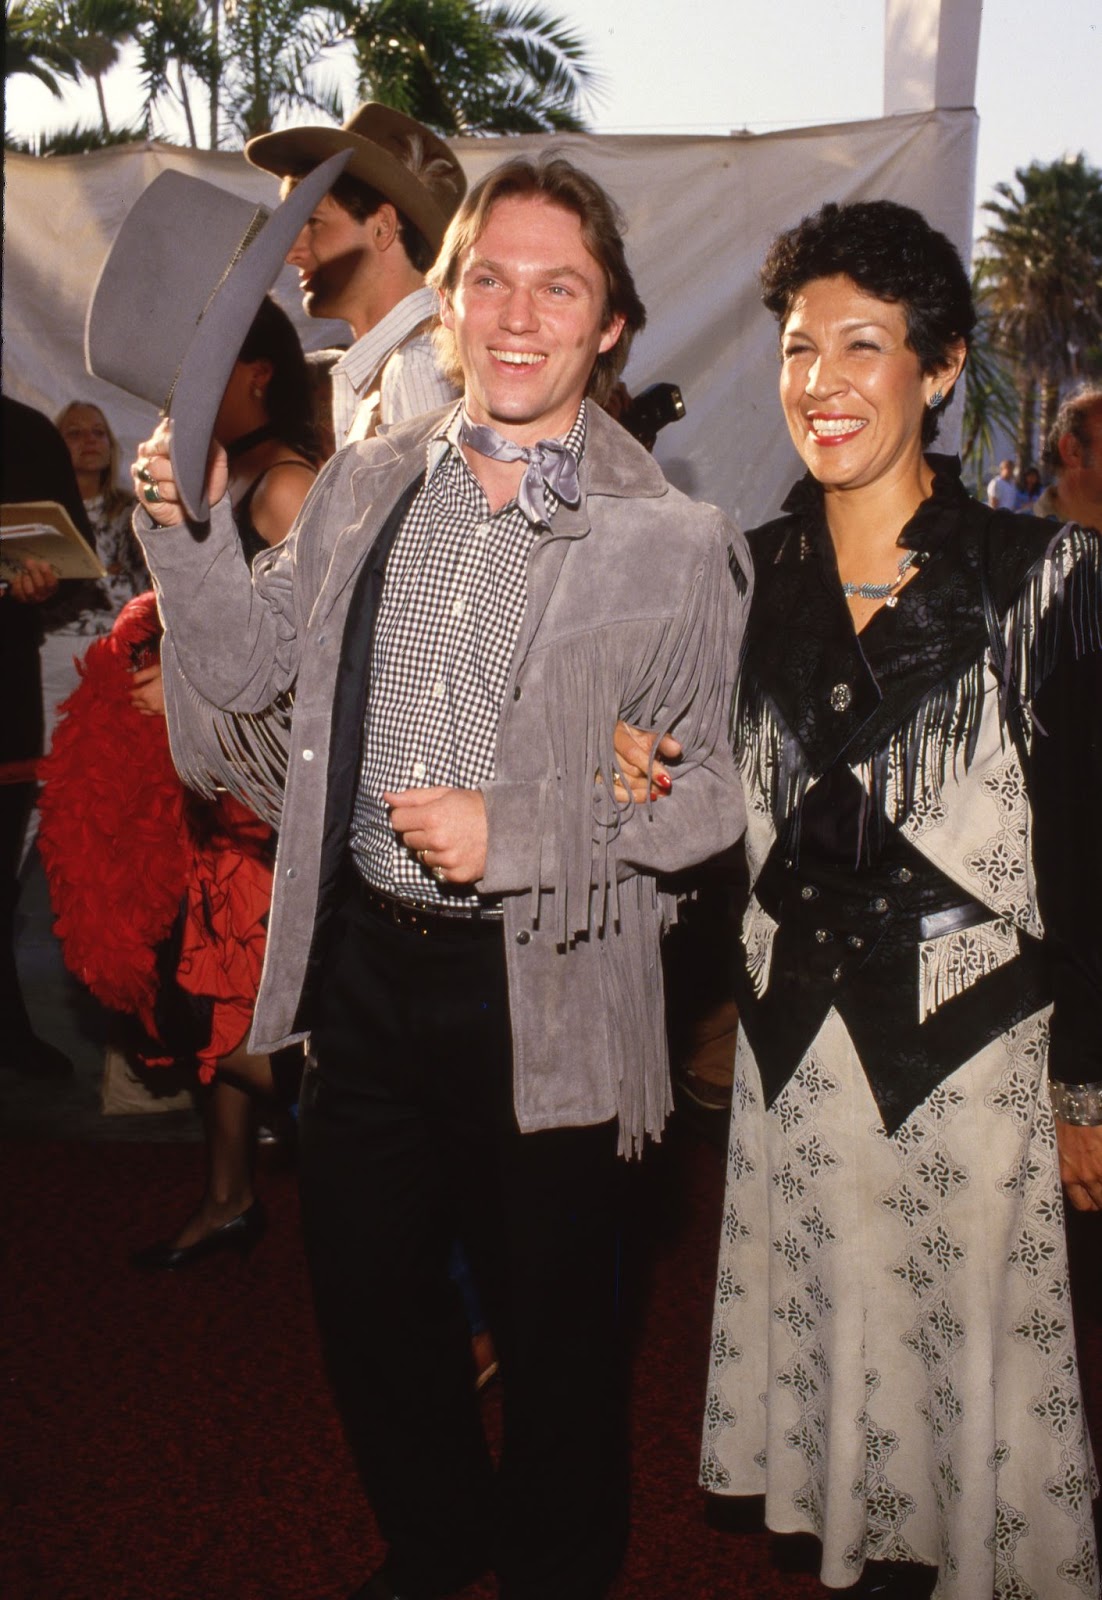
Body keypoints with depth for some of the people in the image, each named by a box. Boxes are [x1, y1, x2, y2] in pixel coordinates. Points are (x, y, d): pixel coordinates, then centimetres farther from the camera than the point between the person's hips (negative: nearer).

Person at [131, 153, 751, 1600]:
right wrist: (187, 530, -6)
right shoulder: (370, 484, 4)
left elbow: (712, 793, -8)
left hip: (542, 993, -4)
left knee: (553, 1321, 14)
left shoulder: (673, 544, -9)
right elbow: (244, 670, 10)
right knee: (366, 1296, 20)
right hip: (362, 964, 5)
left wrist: (512, 830, -18)